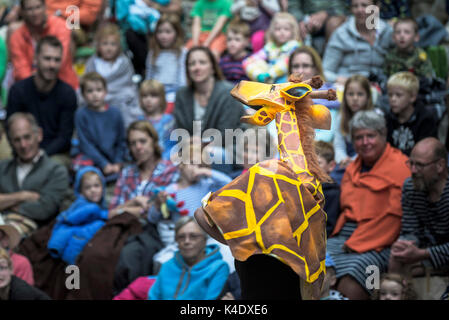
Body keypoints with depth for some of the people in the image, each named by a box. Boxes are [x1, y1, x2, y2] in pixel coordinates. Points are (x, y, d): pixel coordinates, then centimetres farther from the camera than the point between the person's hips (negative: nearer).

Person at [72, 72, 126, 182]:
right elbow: (85, 144, -7)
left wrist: (117, 163, -4)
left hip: (112, 158, 2)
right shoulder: (81, 115, -4)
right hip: (90, 157, -2)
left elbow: (121, 141, 10)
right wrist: (104, 164, -14)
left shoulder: (115, 113, 3)